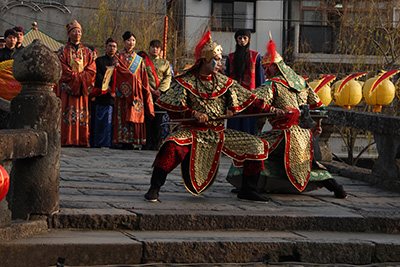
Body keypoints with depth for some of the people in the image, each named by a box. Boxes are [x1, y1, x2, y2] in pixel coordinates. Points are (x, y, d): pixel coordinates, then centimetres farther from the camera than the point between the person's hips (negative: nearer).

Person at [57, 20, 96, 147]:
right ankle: (67, 140, -13)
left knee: (82, 115, -4)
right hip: (68, 87, -3)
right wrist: (77, 77, -12)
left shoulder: (87, 52, 15)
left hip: (83, 88, 3)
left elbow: (91, 71, 5)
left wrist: (79, 77, -10)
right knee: (68, 114, -10)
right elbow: (64, 70, -4)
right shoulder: (63, 51, 7)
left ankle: (82, 140, -5)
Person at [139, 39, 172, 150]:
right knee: (147, 119, -7)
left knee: (158, 119, -2)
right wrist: (151, 89, -11)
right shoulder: (143, 61, 10)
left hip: (160, 94, 2)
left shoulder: (165, 63, 17)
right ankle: (147, 143, -3)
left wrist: (159, 90, -8)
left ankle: (156, 144, 1)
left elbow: (168, 77, 6)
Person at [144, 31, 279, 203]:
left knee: (256, 145, -1)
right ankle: (154, 189, -22)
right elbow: (173, 108, -8)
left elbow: (249, 101, 10)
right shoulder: (185, 82, -2)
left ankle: (247, 191, 10)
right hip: (193, 131, -5)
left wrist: (270, 110, 2)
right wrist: (194, 113, -21)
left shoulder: (224, 82, 9)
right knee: (172, 145, -36)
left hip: (219, 132, 5)